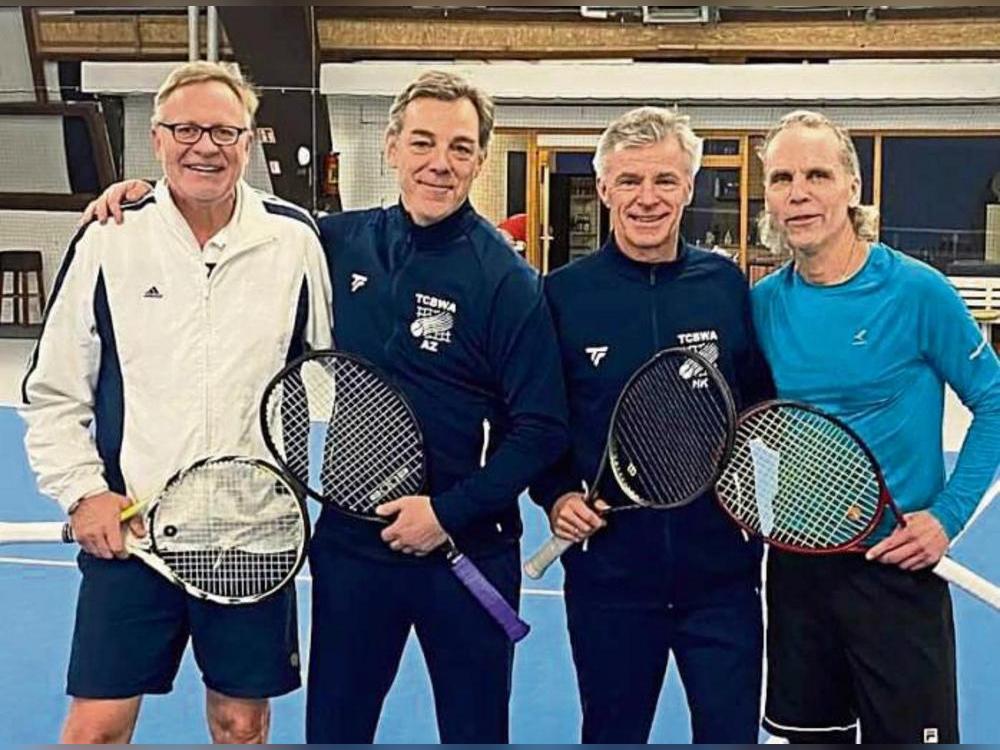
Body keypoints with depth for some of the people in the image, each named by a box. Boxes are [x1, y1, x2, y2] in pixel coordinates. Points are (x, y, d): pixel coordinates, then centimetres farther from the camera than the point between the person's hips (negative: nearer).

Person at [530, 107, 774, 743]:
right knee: (611, 732, 16)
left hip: (721, 573, 1)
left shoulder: (727, 285, 0)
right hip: (608, 573, 0)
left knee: (731, 731, 10)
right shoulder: (563, 294, -3)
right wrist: (557, 495, -10)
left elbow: (762, 405, 8)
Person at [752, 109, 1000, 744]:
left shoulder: (916, 291, -11)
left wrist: (948, 514, -11)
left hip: (896, 566, -4)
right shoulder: (764, 303, 2)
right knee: (809, 733, 16)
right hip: (794, 564, 4)